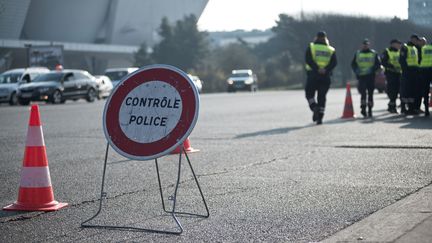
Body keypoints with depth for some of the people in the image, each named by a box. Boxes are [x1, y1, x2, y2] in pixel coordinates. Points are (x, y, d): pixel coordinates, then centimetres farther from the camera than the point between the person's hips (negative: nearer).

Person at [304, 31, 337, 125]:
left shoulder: (311, 47, 6)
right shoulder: (331, 50, 12)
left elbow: (308, 60, -11)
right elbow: (334, 62, -4)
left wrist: (317, 69, -16)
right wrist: (326, 69, -15)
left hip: (313, 74, -2)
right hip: (326, 76, 2)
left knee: (309, 93, 10)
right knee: (322, 96, 8)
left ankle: (314, 107, -16)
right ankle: (320, 117, 3)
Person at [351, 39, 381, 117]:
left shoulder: (373, 53, 7)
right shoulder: (358, 53, 10)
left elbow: (378, 64, 5)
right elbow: (353, 64, 14)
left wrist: (372, 70, -11)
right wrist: (357, 71, -2)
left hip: (370, 76, 0)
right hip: (361, 76, 0)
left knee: (370, 93, 4)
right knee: (363, 92, -13)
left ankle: (370, 110, 11)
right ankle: (363, 108, -12)